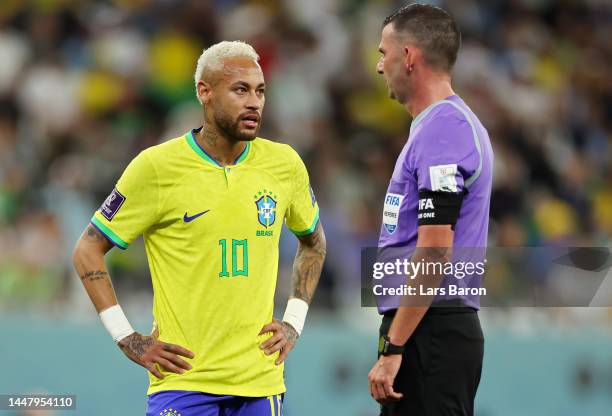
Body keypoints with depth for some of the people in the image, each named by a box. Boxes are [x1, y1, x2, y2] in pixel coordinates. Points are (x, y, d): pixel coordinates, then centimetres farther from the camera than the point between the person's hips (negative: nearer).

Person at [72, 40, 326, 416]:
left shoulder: (284, 163, 5)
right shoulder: (156, 167, -6)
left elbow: (313, 241, 24)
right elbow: (88, 251, 1)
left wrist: (294, 321, 12)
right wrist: (127, 338, -5)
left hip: (261, 380, 4)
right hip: (183, 378, -4)